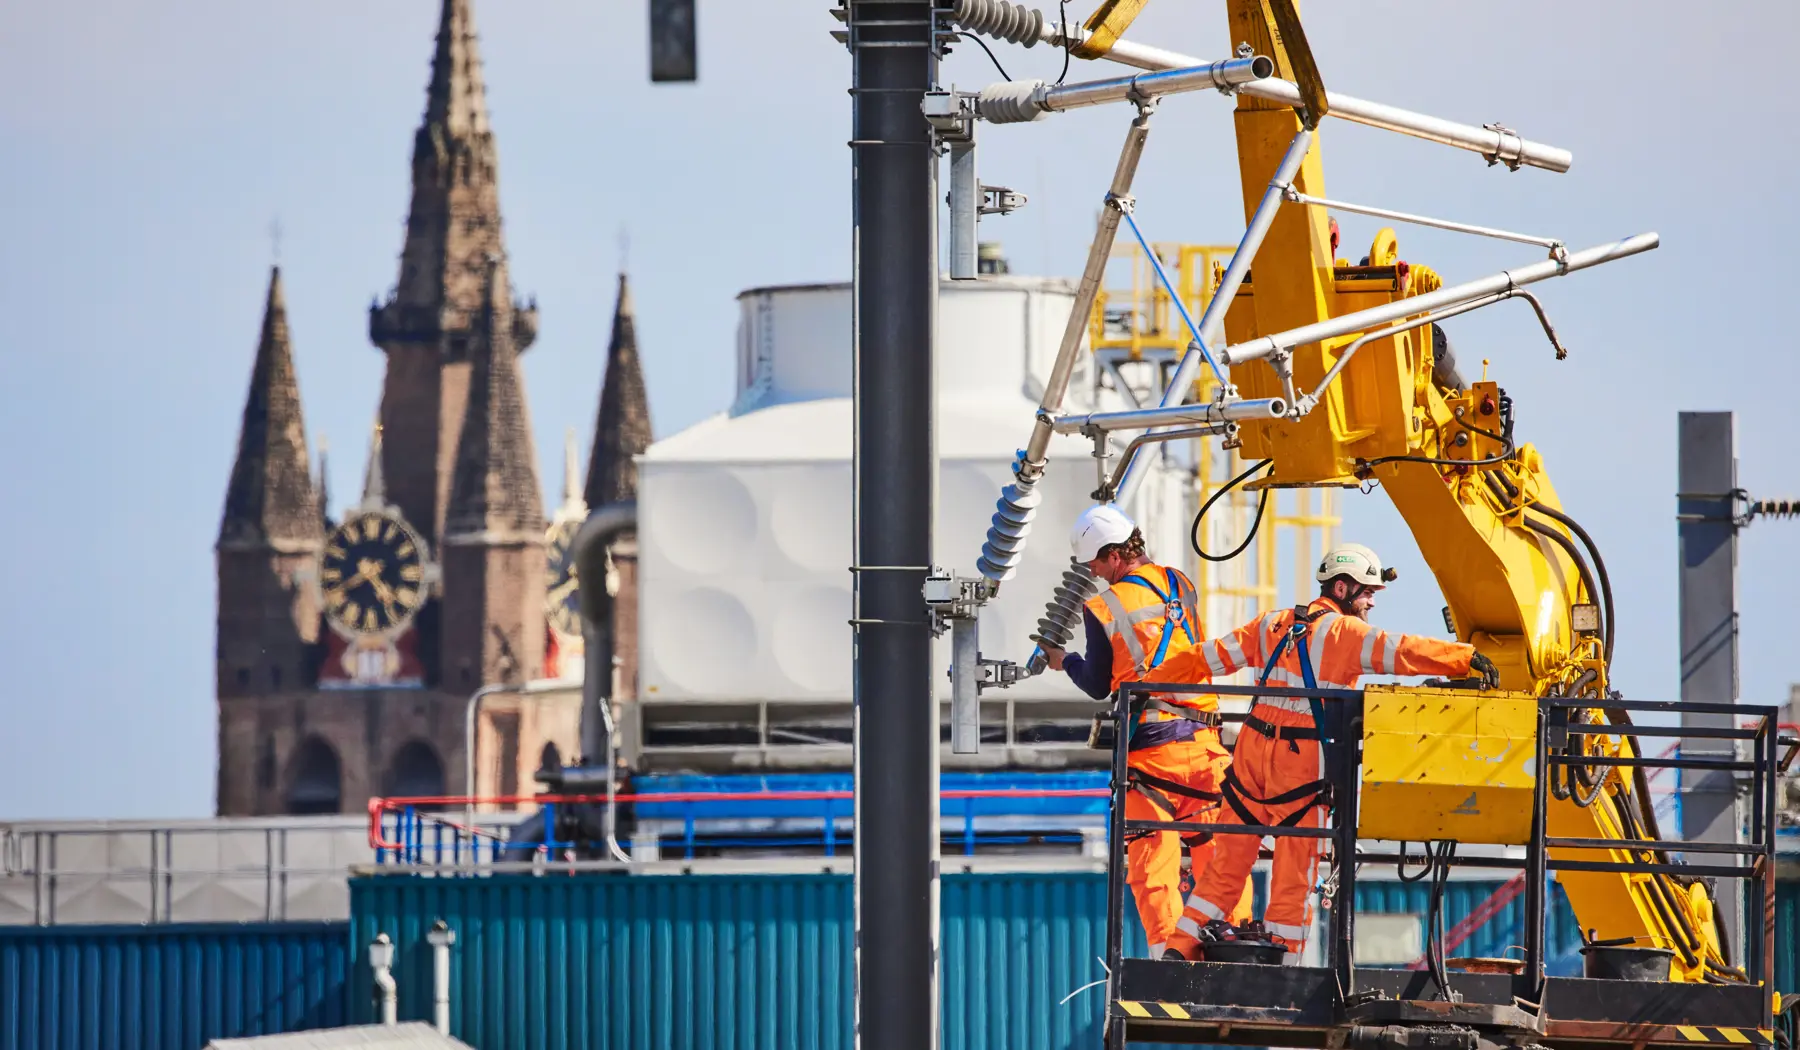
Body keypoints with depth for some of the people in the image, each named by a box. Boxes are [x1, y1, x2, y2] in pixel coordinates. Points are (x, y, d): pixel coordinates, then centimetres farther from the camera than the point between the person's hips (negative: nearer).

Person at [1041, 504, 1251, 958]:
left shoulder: (1105, 609, -7)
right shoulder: (1179, 585, 7)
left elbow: (1098, 686, 4)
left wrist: (1065, 661, 24)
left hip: (1148, 746, -4)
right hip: (1202, 738, 4)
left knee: (1152, 857, 1)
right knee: (1217, 847, 5)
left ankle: (1166, 947, -6)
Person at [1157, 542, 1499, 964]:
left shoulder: (1273, 625, 12)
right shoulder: (1342, 632, -7)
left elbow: (1210, 657, 16)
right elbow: (1401, 652, -20)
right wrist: (1468, 658, -24)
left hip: (1252, 755, 6)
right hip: (1302, 766, -6)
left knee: (1227, 864, 12)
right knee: (1294, 874, 3)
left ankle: (1182, 946, 10)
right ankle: (1281, 964, 7)